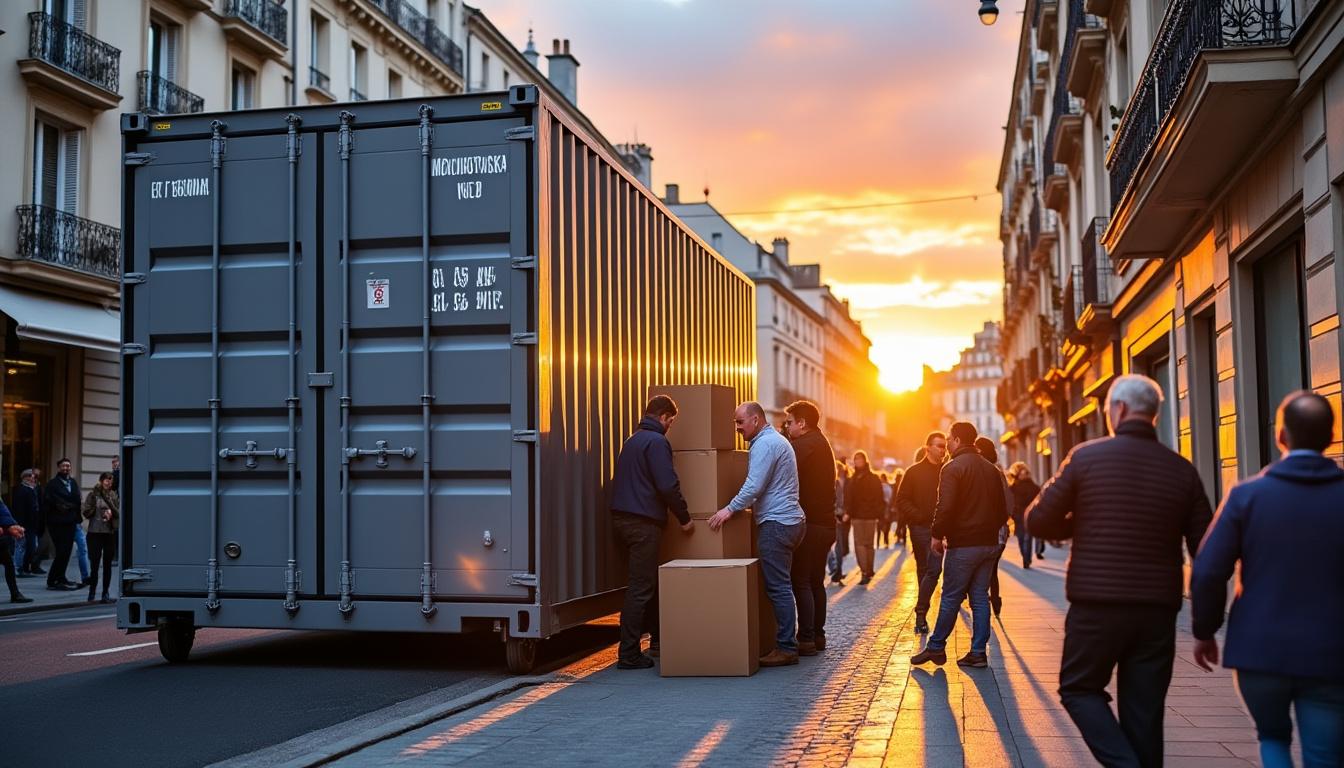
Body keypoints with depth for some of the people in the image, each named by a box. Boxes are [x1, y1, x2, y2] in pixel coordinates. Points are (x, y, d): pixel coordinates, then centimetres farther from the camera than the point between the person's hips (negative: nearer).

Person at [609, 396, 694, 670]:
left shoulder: (632, 440, 18)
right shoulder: (657, 442, -11)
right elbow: (668, 485, -18)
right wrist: (685, 518, -6)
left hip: (622, 516, 9)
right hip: (643, 521, -9)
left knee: (648, 580, 20)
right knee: (641, 587, -6)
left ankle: (657, 637, 30)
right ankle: (628, 654, -6)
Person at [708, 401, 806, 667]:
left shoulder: (765, 444, -11)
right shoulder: (777, 440, 22)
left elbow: (754, 486, -20)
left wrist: (731, 509, -15)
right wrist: (747, 505, 25)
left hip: (776, 523, -11)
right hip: (789, 519, 11)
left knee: (778, 587, -8)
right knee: (781, 586, 12)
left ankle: (787, 648, -7)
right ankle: (787, 642, 15)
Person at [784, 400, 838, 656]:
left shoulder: (804, 445, -13)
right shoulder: (822, 443, 19)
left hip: (809, 524, -10)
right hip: (825, 523, 10)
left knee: (801, 582, -7)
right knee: (816, 581, 15)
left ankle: (806, 640, -8)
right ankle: (818, 635, 20)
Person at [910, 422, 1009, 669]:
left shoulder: (953, 468, -10)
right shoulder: (991, 469, 13)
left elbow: (945, 507, -19)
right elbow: (1002, 509, 16)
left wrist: (937, 535, -8)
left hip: (962, 545, -7)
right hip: (989, 543, 7)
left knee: (951, 597, 1)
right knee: (980, 597, 9)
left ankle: (936, 647, 10)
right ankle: (978, 652, 8)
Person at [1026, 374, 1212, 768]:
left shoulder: (1087, 456, -6)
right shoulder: (1181, 470, 2)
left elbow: (1038, 521, -2)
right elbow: (1206, 548, 3)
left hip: (1097, 605, -3)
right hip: (1158, 610, 3)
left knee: (1079, 689, 13)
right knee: (1144, 710, 10)